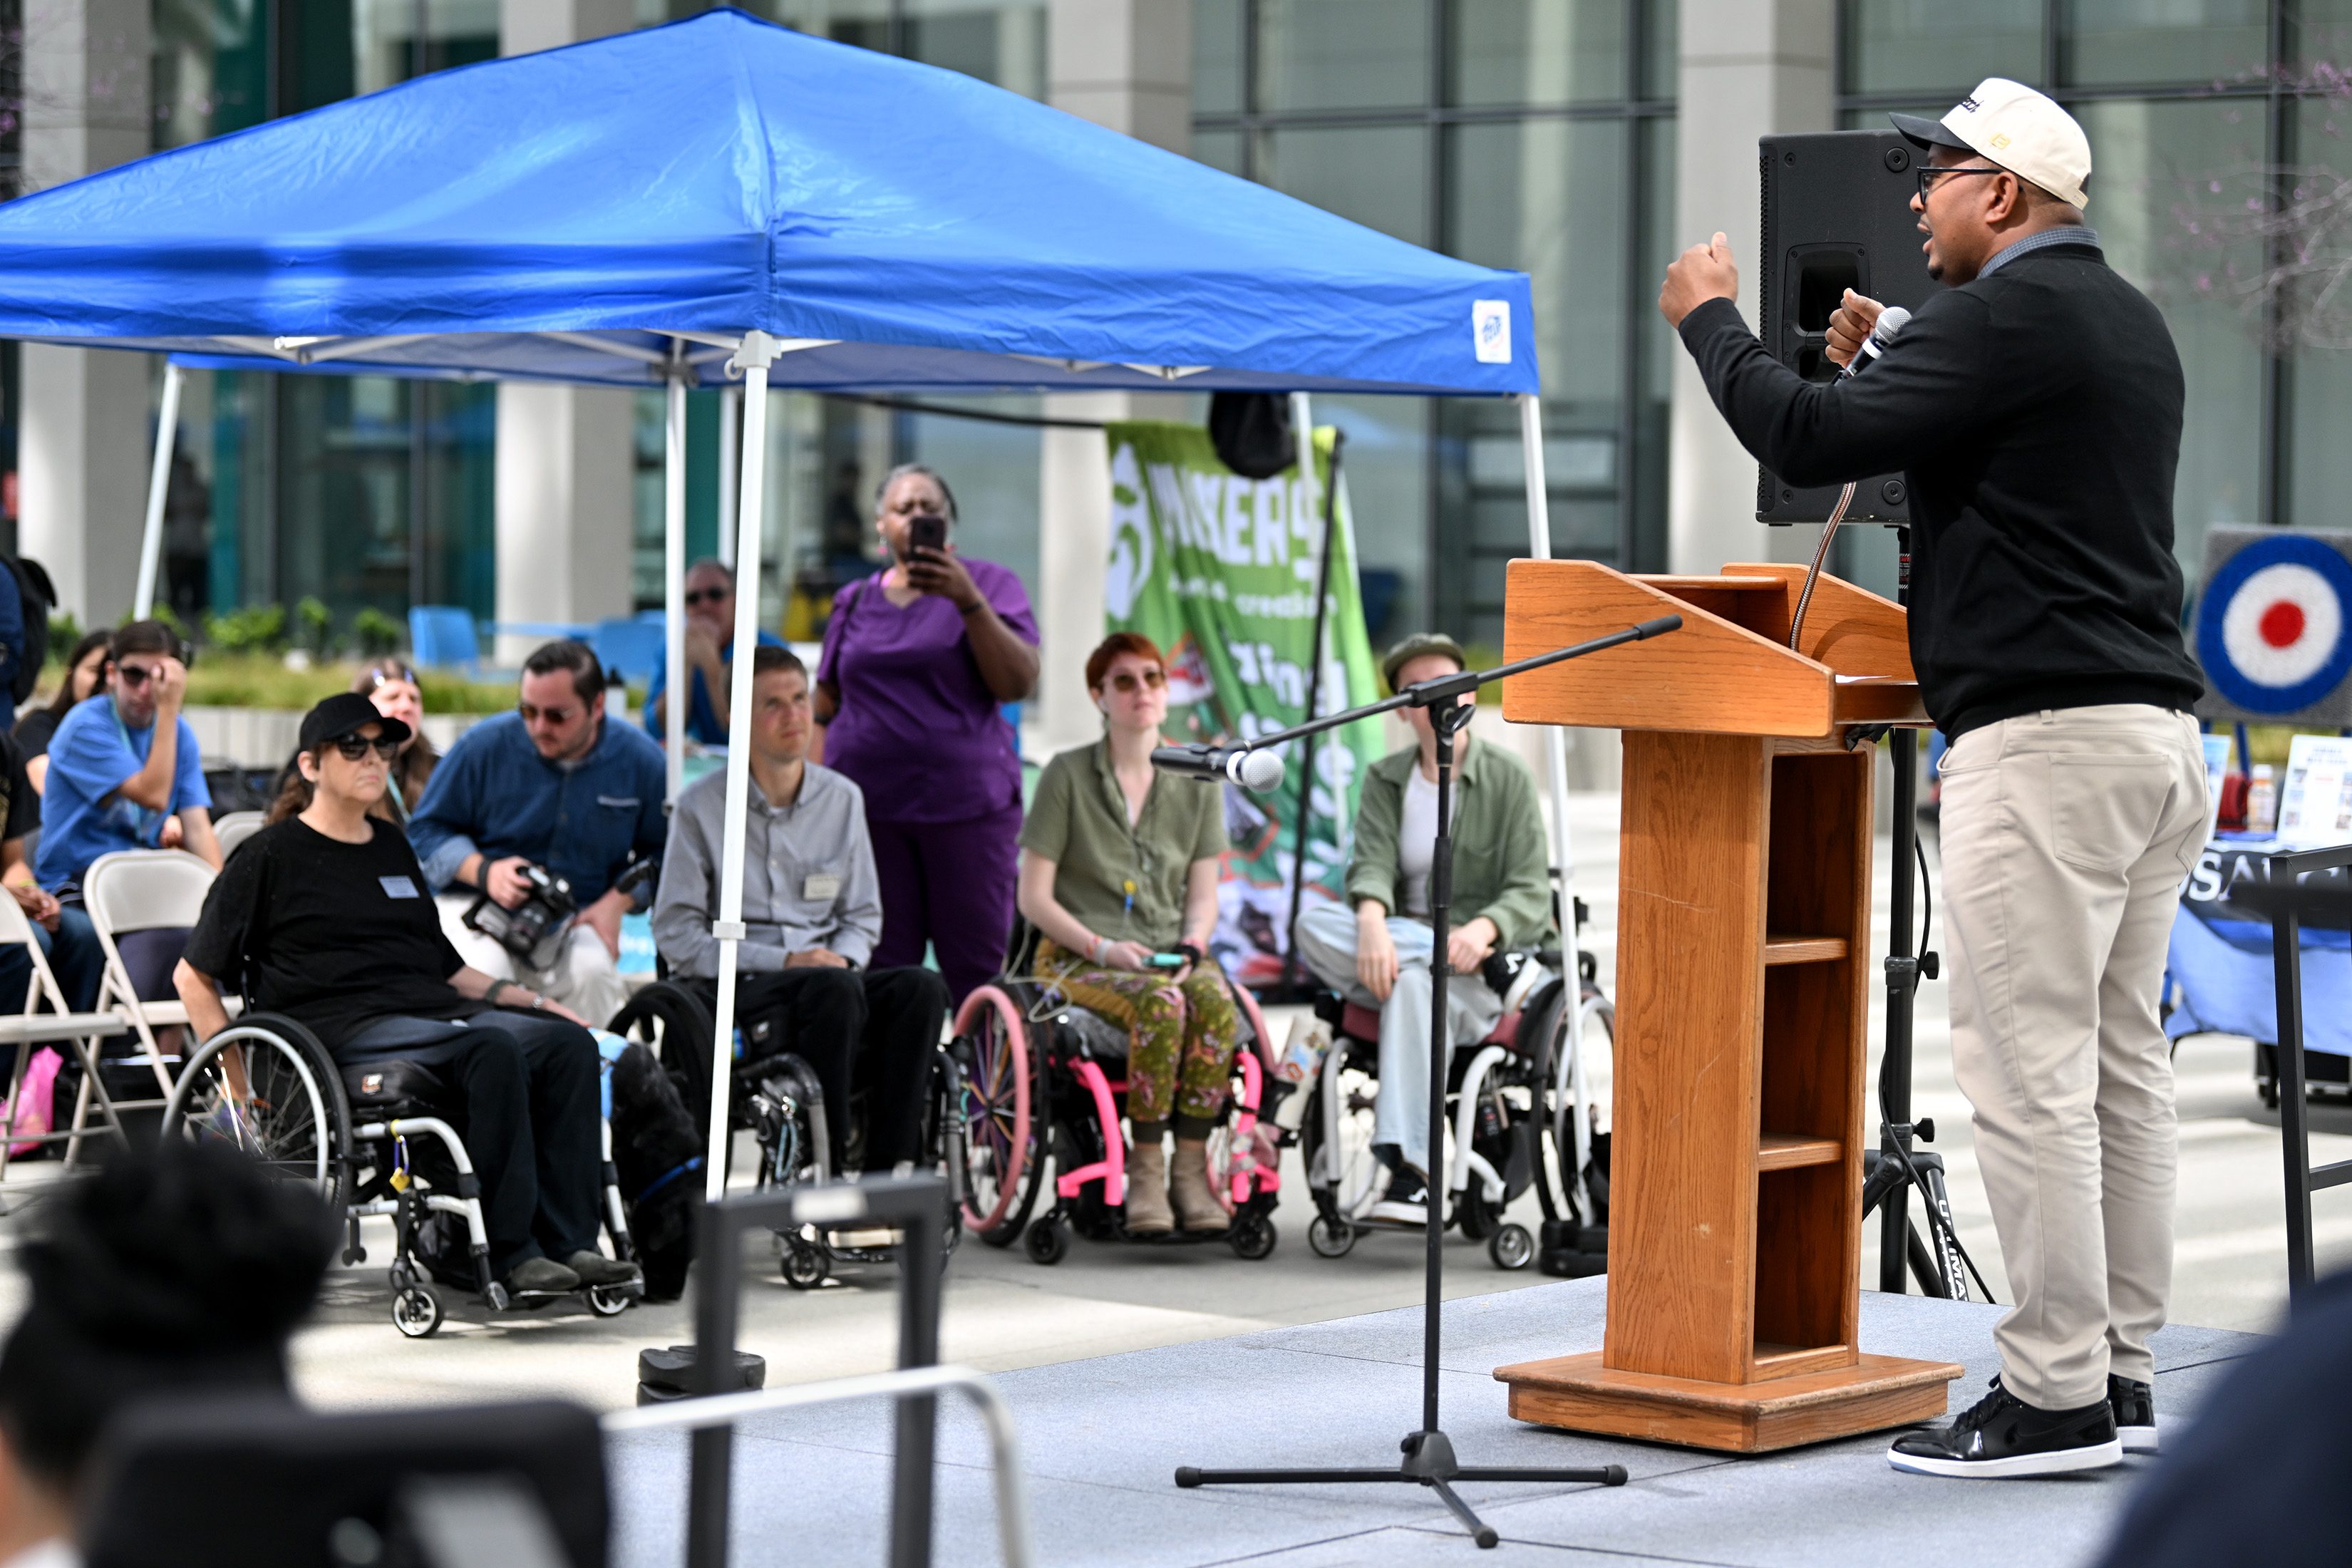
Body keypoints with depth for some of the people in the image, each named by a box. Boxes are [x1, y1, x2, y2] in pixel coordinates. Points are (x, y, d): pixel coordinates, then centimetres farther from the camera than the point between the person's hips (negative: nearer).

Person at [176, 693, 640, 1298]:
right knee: (494, 1051, -33)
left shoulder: (392, 847, 25)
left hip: (433, 1010, 7)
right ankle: (512, 1253, -34)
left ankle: (569, 1242, -25)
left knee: (569, 1042, -20)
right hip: (343, 1027, -7)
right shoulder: (271, 856, 5)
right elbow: (194, 976, 5)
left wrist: (531, 999, 15)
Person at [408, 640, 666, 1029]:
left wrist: (616, 902, -9)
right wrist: (484, 871, -15)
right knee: (487, 976, -34)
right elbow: (427, 827, 3)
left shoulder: (641, 761, -1)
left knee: (591, 971, -33)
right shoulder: (485, 745, -6)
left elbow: (660, 853, 10)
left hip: (580, 919, 1)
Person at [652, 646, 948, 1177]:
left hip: (830, 976, 5)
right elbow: (675, 934, -3)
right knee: (835, 989, -36)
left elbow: (863, 916, 19)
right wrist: (783, 962, -14)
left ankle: (889, 1174, -31)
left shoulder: (842, 799, 15)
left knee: (921, 988, -27)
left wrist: (841, 958, -6)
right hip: (737, 989, -5)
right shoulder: (701, 807, 1)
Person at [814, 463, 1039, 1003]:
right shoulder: (854, 602, 16)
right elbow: (825, 711, 15)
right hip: (867, 806, 2)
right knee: (879, 968, -3)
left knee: (977, 969, -7)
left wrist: (968, 601, -17)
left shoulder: (987, 585, 8)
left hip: (965, 801, -2)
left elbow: (1017, 684, -6)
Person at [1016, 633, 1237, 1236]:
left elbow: (1203, 897, 13)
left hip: (1172, 954, 3)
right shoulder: (1068, 775, 0)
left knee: (1215, 1001, -32)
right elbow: (1035, 898, -1)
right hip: (1078, 956, -3)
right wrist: (1103, 947, -14)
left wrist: (1190, 948, -8)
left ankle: (1191, 1165, -26)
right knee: (1161, 1004, -36)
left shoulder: (1197, 782, 12)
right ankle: (1144, 1167, -27)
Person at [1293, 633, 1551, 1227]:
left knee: (1414, 984, -39)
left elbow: (1532, 894, -6)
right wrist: (1372, 922, -28)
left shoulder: (1508, 778, 1)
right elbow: (1371, 863, -4)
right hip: (1406, 940, 4)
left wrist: (1483, 929, -29)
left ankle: (1412, 1177, -46)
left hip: (1491, 965, -4)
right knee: (1314, 925, -27)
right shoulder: (1385, 779, 12)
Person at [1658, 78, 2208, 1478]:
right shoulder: (2130, 320, 20)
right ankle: (2124, 1373, 14)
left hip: (2048, 732, -10)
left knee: (2028, 1067, -8)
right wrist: (1887, 364, 27)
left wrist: (1711, 318, 1)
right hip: (2159, 725, 10)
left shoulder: (2005, 319, -10)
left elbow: (1808, 443, -14)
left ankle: (2056, 1397, -8)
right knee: (2124, 1058, 10)